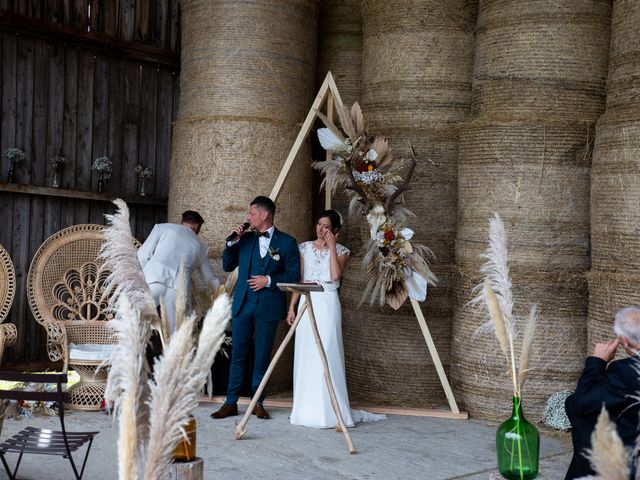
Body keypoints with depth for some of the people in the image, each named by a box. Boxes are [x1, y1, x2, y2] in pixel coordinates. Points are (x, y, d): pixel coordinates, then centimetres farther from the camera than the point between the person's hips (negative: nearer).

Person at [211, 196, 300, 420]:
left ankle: (258, 402, 16)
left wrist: (269, 280, -12)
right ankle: (231, 402, 10)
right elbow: (227, 266, 11)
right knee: (238, 355, 4)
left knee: (262, 356, 5)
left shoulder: (286, 242, 0)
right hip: (243, 304, 3)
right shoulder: (245, 238, 10)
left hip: (268, 306, -3)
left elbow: (293, 275, -1)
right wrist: (232, 242, -1)